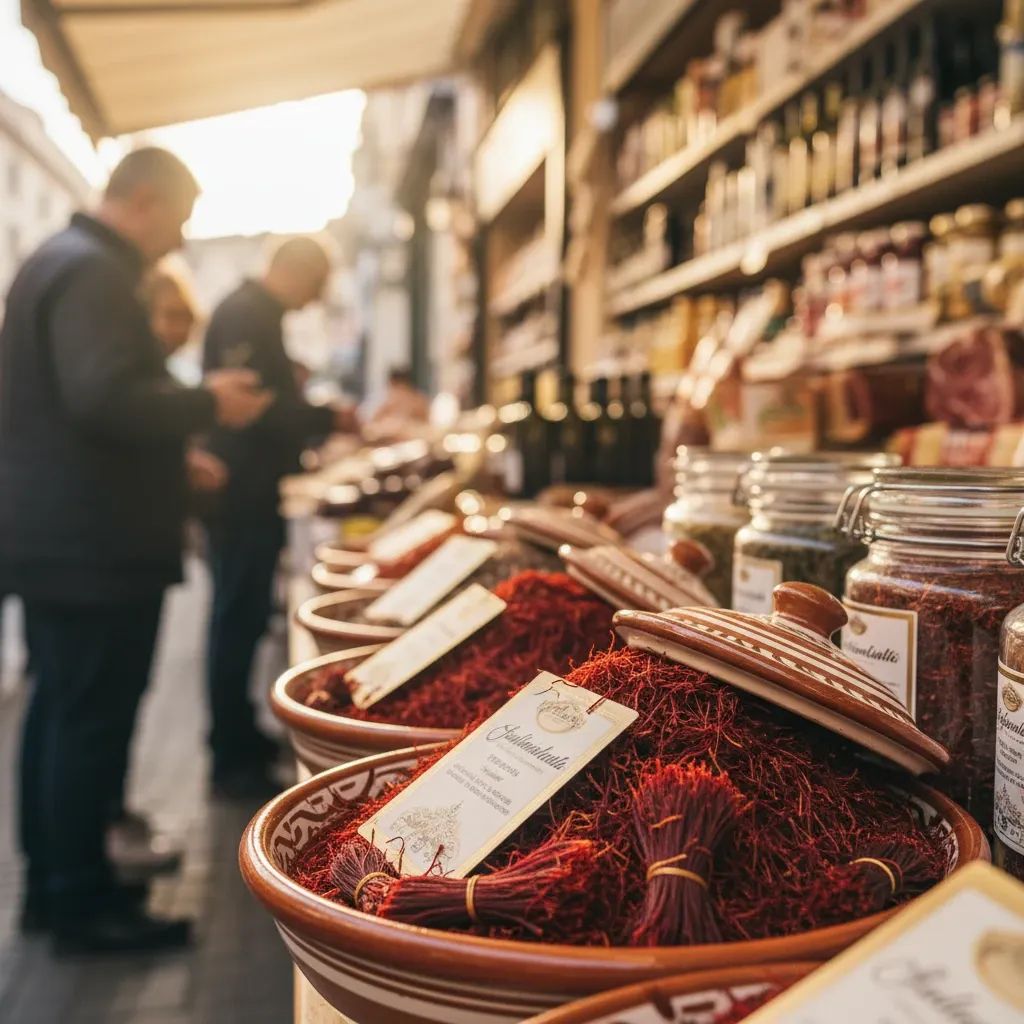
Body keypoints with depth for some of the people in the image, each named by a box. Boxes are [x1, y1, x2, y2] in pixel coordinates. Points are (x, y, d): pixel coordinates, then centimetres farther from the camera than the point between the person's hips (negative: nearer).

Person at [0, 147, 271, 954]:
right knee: (93, 717, -2)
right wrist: (208, 404, -14)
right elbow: (108, 398, -28)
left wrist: (178, 451, 20)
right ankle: (82, 903, 10)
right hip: (92, 540, -11)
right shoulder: (93, 271, -16)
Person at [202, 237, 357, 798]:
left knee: (244, 619, 16)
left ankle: (242, 740, 27)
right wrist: (329, 418, -16)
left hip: (253, 494, 11)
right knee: (238, 622, -5)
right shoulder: (245, 314, -15)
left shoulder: (257, 313, 18)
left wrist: (320, 420, 16)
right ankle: (232, 764, 4)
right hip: (241, 496, -11)